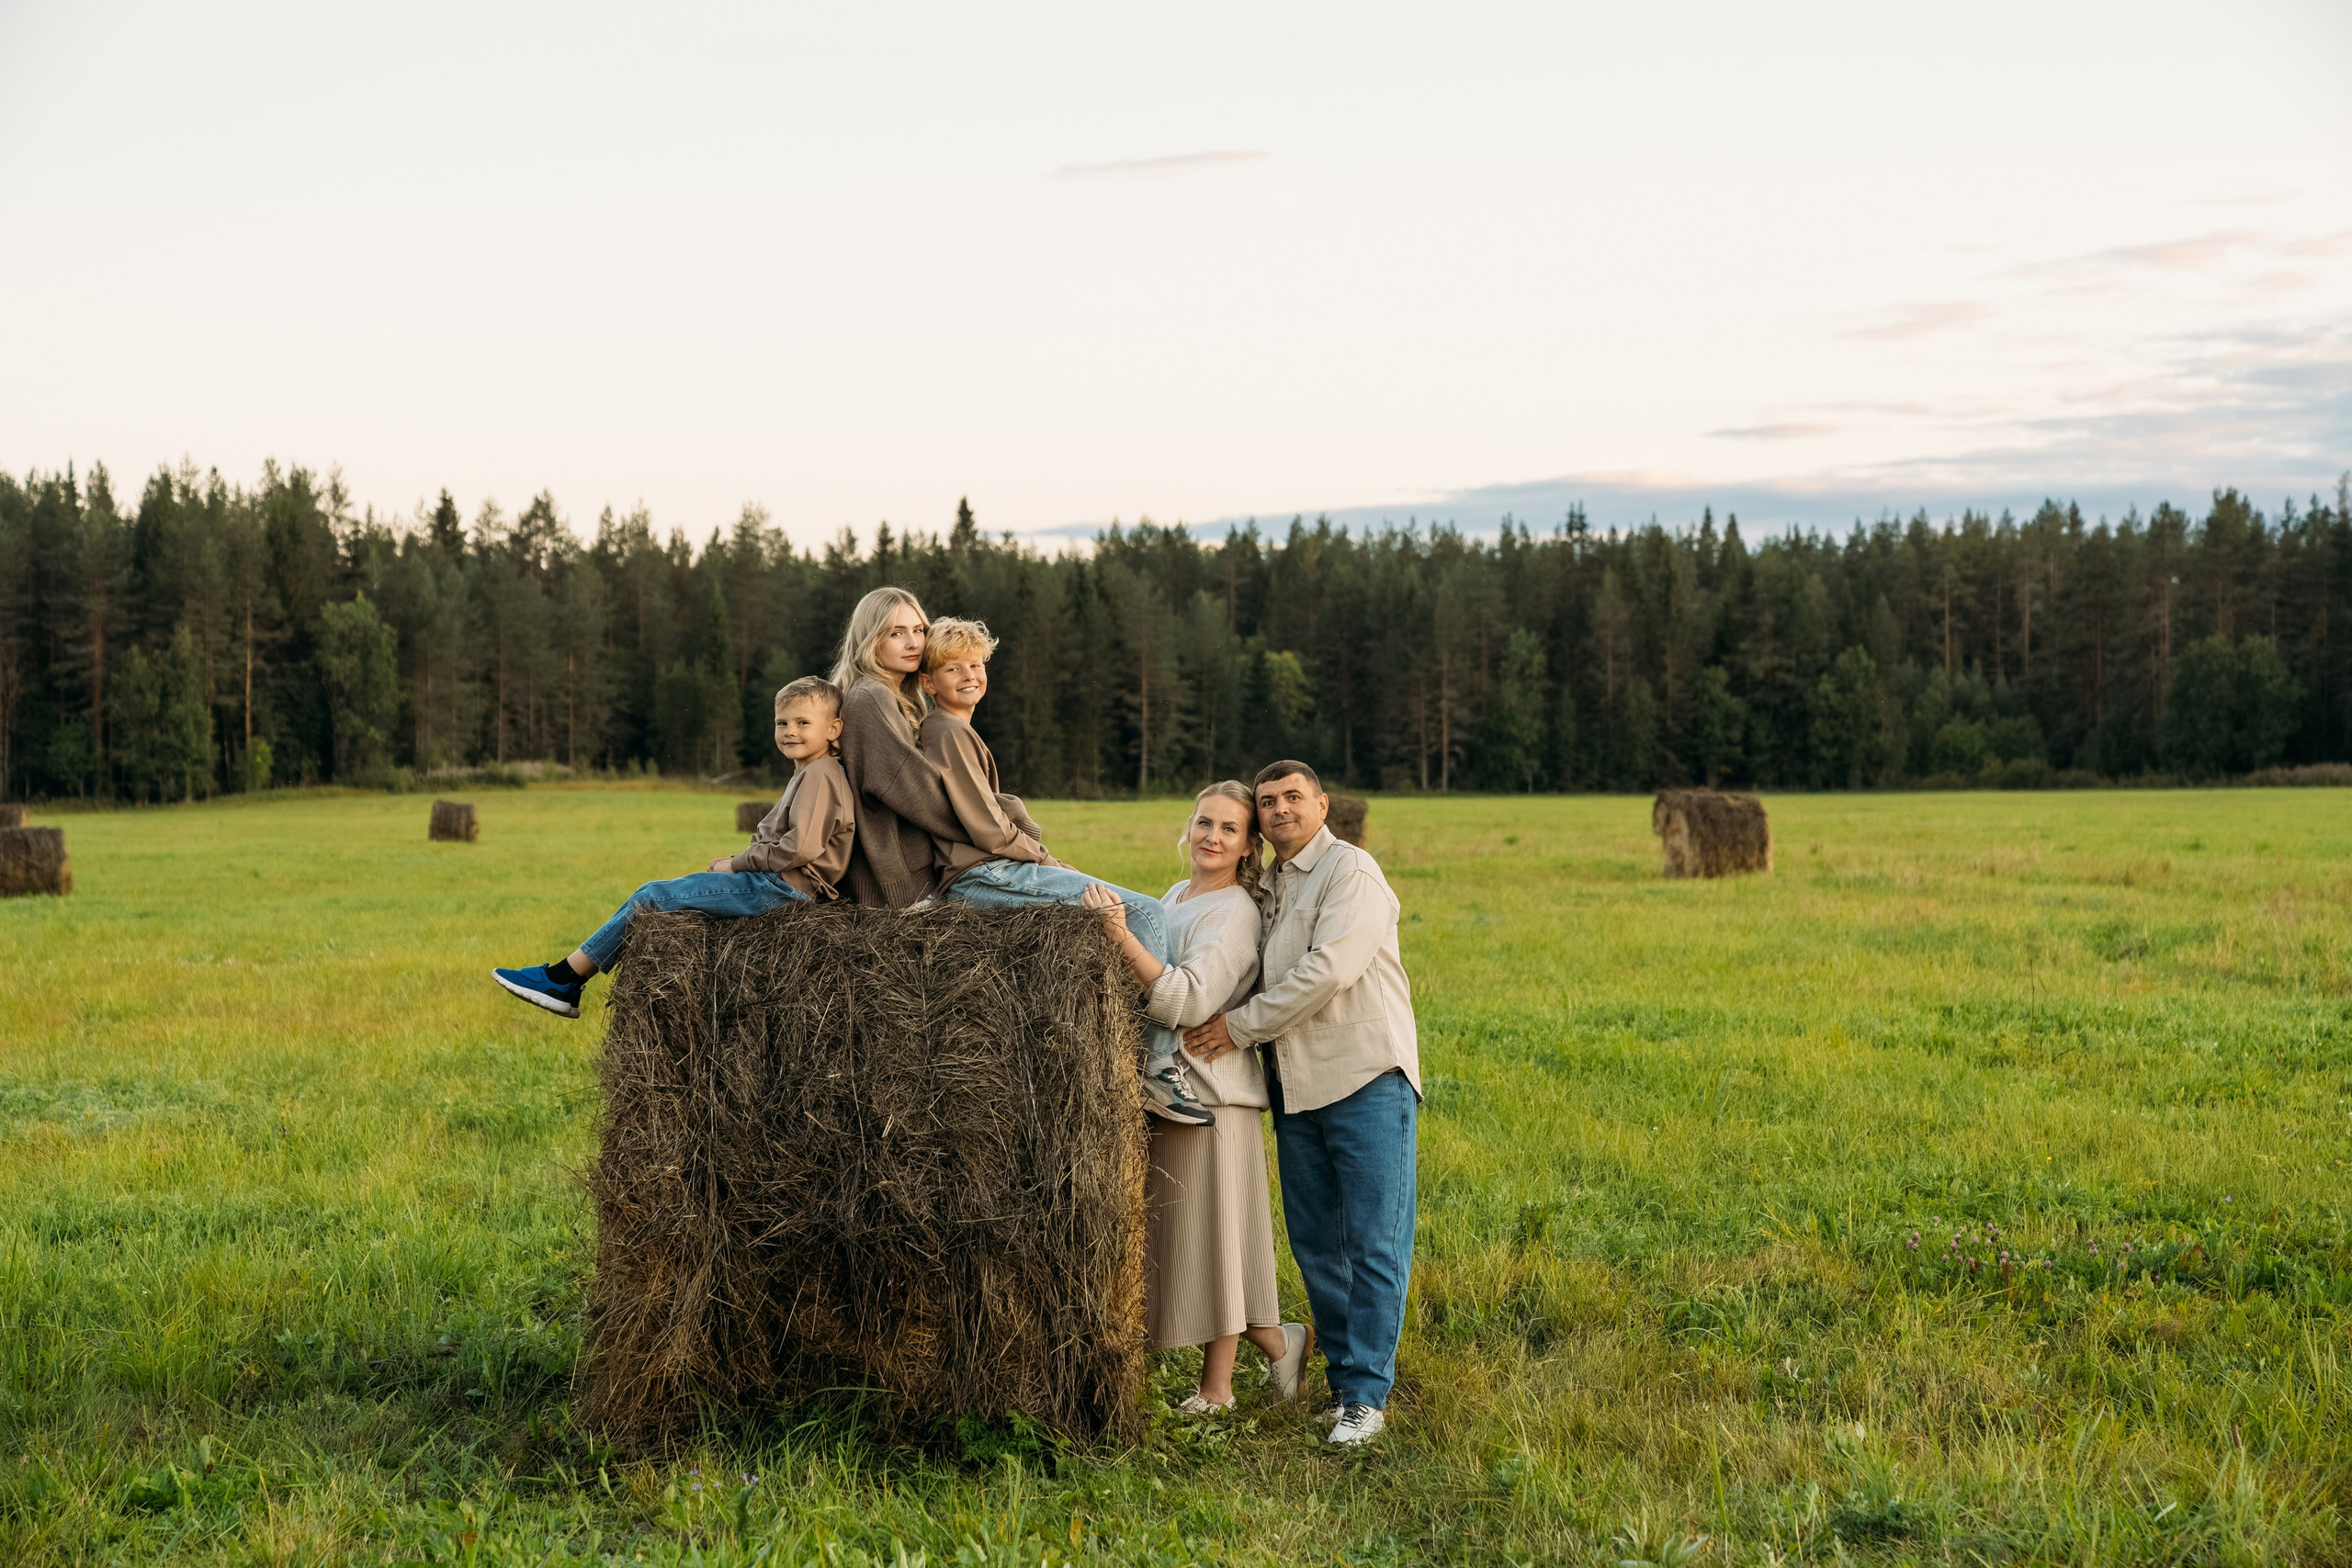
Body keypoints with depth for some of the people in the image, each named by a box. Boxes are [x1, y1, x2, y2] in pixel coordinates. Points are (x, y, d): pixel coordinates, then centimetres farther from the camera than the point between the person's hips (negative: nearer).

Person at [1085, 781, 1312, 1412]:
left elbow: (1187, 1001, -26)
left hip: (1209, 1092, -9)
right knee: (1188, 1238, 14)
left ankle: (1215, 1389, 13)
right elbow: (1149, 985, 27)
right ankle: (1279, 1342, 30)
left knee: (1208, 1236, 0)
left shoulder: (1233, 913, -12)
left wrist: (1122, 936, -34)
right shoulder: (1174, 897, 14)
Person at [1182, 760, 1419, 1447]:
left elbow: (1330, 969, -17)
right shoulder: (1268, 889, 19)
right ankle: (1344, 1376, 19)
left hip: (1367, 1079, -7)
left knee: (1374, 1244, -6)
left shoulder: (1351, 871, -6)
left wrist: (1241, 1025, -12)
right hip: (1297, 1087, 8)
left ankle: (1366, 1395, -3)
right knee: (1316, 1246, 9)